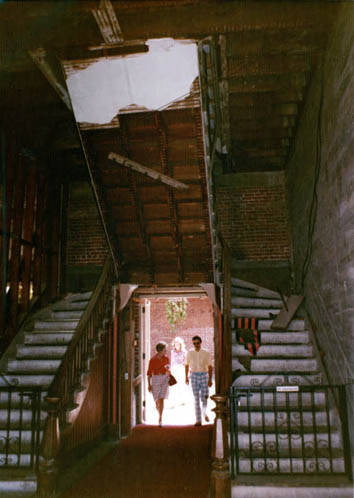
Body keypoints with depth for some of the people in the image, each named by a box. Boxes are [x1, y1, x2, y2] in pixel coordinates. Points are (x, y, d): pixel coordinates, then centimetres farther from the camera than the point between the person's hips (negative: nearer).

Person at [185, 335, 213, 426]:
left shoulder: (206, 353, -2)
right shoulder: (190, 353, 3)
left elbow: (210, 367, -3)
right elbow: (186, 365, 14)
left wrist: (210, 379, -11)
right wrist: (186, 377, 13)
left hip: (204, 375, -1)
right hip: (194, 375, 1)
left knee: (204, 397, -2)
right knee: (196, 398, -1)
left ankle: (204, 413, 27)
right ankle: (198, 420, 3)